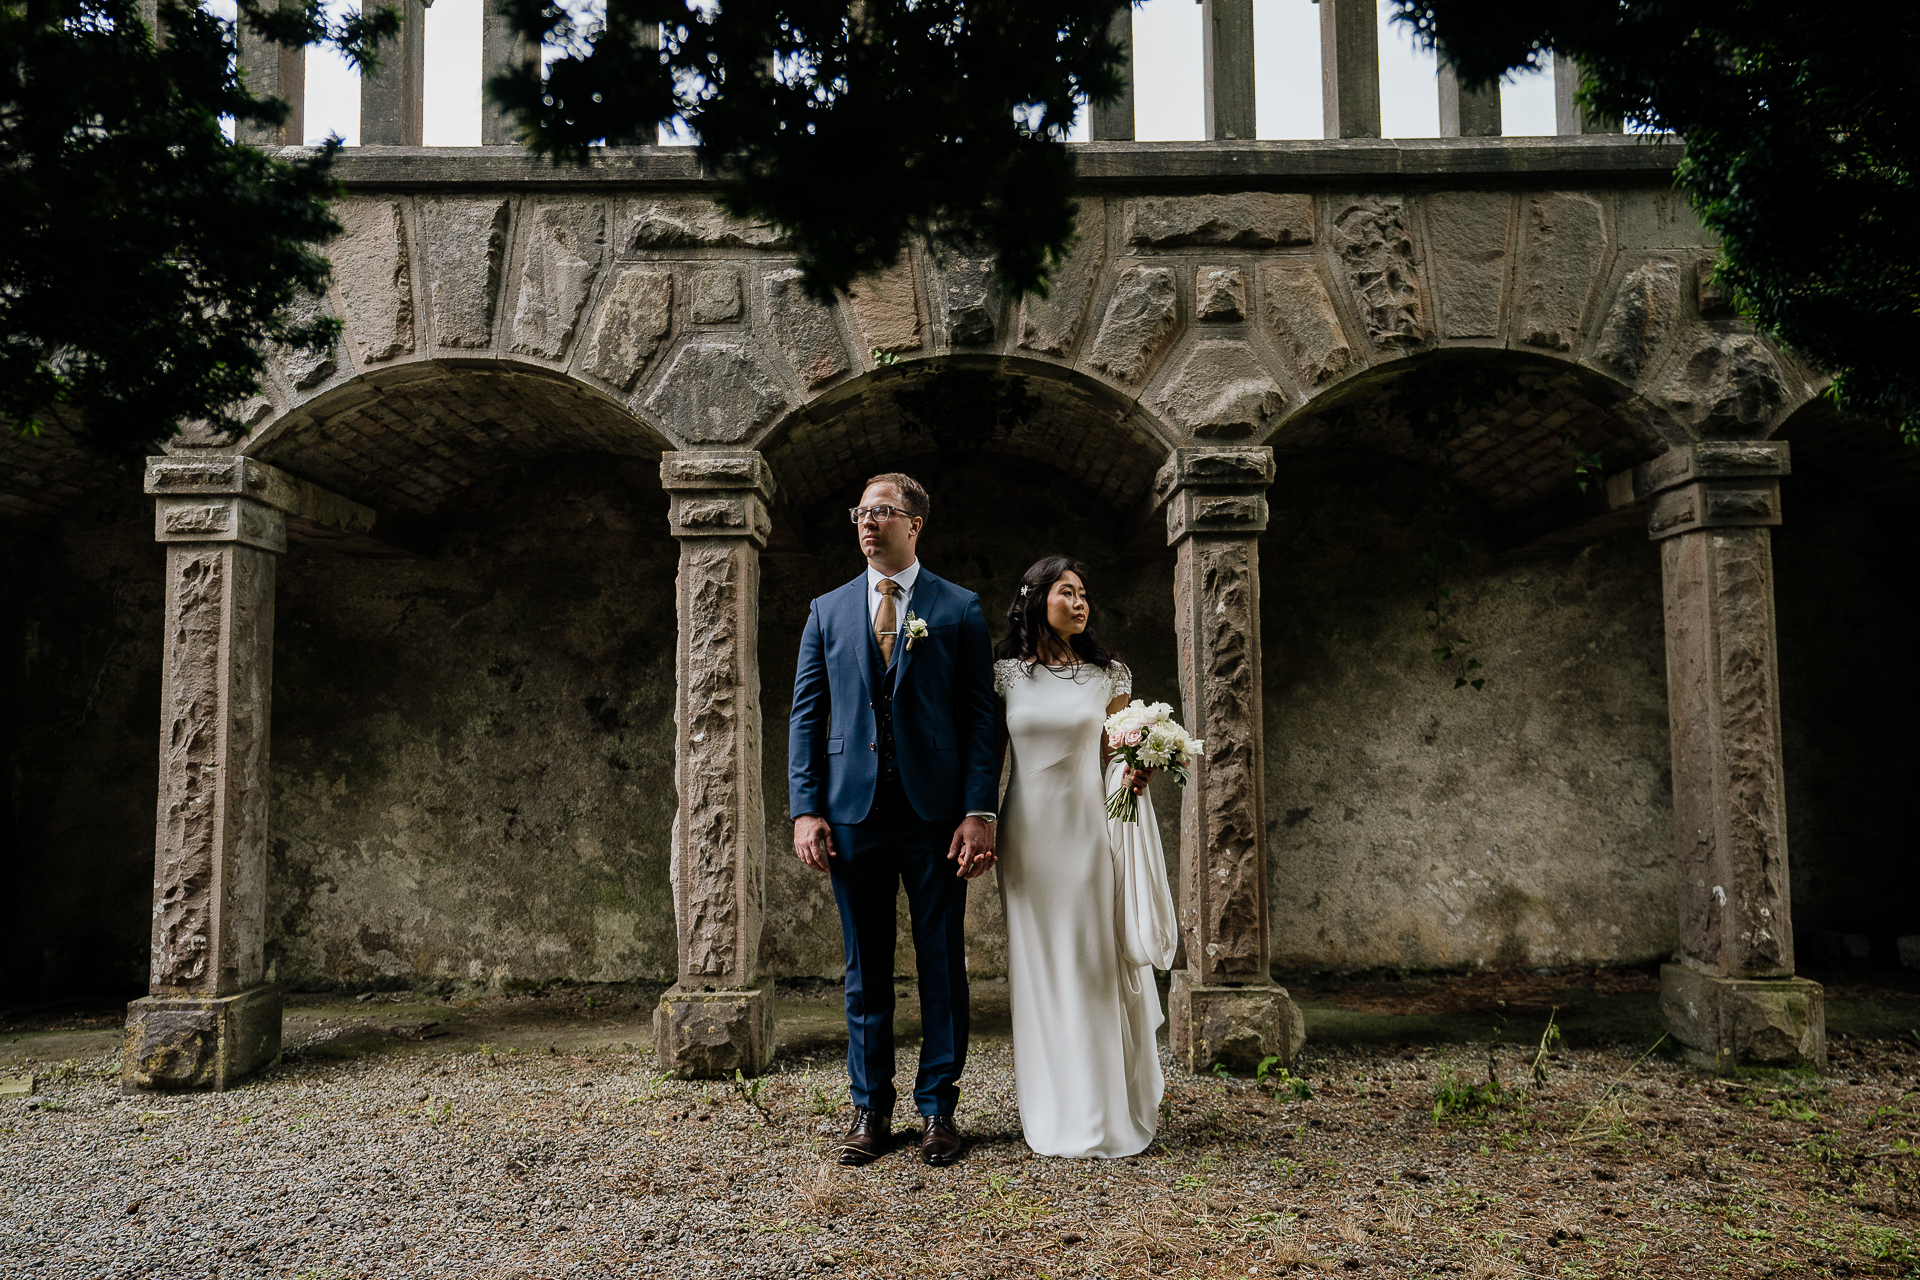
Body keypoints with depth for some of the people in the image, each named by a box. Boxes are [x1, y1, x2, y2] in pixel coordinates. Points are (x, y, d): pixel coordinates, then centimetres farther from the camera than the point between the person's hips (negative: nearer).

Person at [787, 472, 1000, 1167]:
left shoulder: (959, 609, 3)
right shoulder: (828, 610, 10)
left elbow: (980, 717, 0)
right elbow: (806, 715, 8)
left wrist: (980, 811, -9)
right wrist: (805, 808, -1)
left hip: (935, 812, -2)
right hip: (853, 811, 2)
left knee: (943, 966, 5)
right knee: (865, 969, 10)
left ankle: (937, 1109, 19)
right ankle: (870, 1109, 22)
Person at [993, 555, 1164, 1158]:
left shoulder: (1108, 673, 4)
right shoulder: (1006, 672, 4)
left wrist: (1136, 772, -14)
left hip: (1089, 825, 0)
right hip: (1029, 830, 1)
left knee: (1096, 961, 2)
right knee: (1038, 962, 6)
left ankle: (1110, 1111, 17)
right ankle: (1054, 1109, 19)